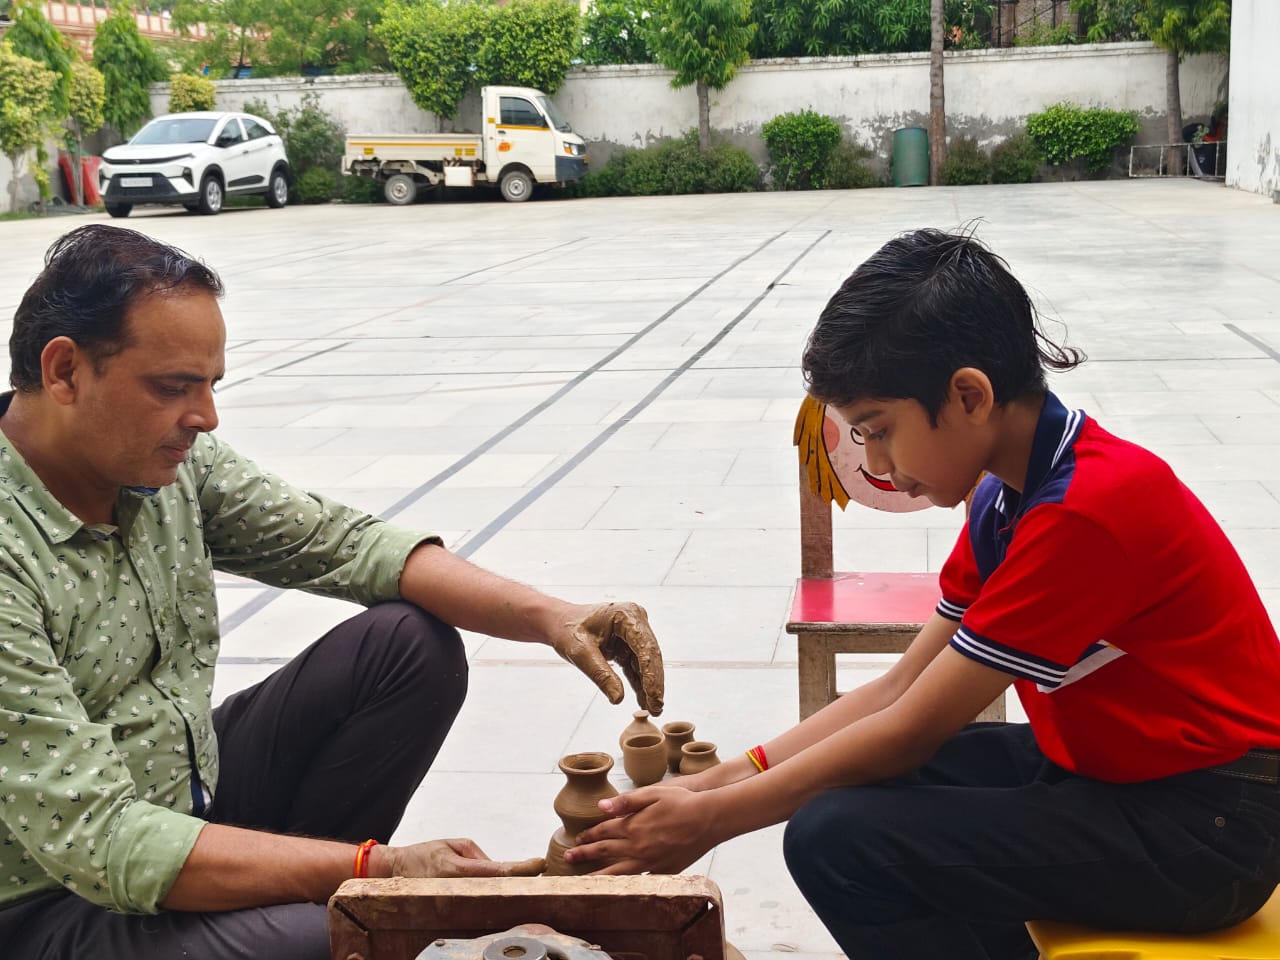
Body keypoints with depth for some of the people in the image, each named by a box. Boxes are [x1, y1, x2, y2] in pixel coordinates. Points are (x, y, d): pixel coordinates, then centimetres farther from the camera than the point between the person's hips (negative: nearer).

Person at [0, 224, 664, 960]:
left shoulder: (173, 461, -6)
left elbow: (346, 543, 1)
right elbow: (99, 843, -29)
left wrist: (548, 616, -12)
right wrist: (376, 869, -30)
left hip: (190, 795, 8)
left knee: (413, 644, -4)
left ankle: (283, 886, 1)